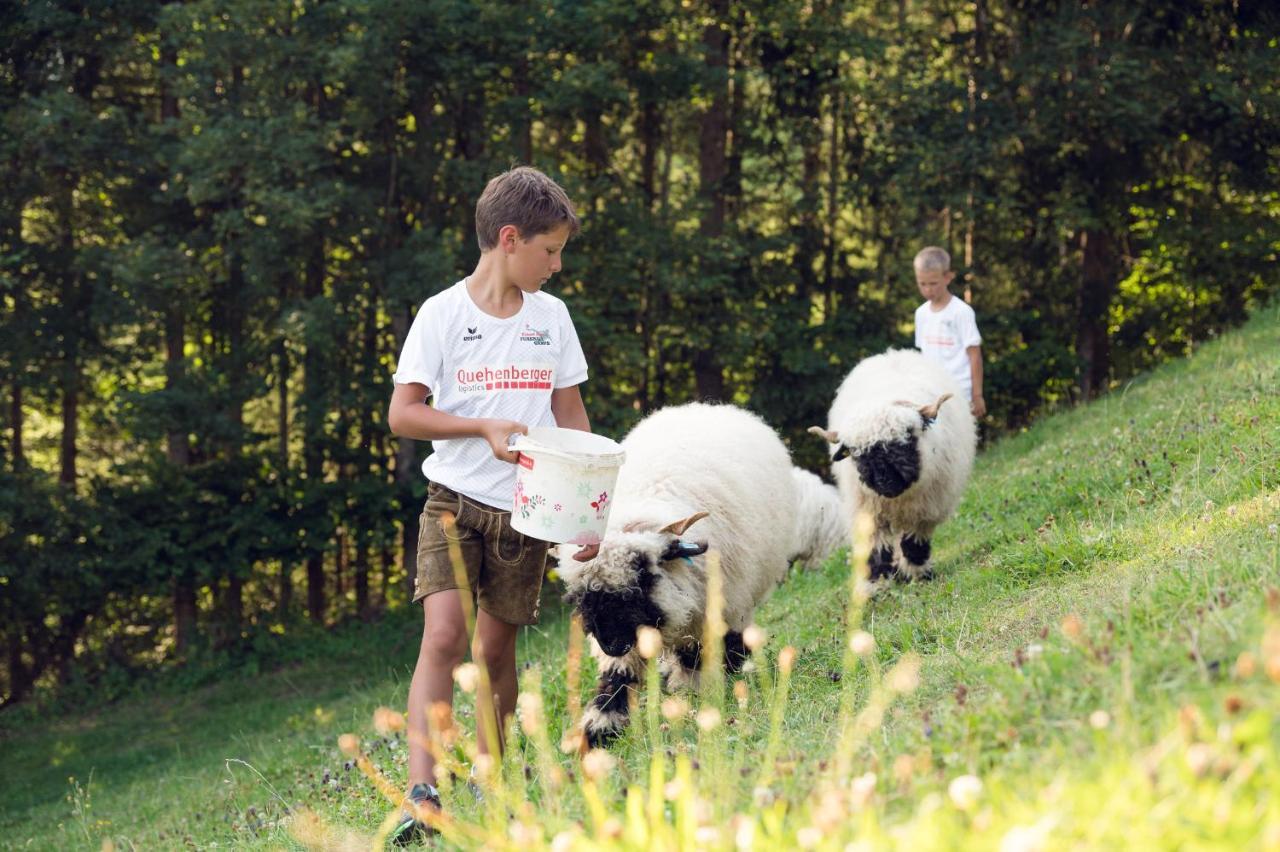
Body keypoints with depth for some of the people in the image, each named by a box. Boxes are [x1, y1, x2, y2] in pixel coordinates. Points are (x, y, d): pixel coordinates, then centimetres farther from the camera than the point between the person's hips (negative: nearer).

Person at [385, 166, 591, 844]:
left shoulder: (551, 317, 7)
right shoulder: (443, 315, -6)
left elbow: (569, 413, 14)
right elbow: (402, 414, -7)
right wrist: (486, 427, -17)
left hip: (525, 509, 4)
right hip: (455, 502, -4)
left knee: (496, 648, 9)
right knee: (444, 635, -18)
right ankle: (421, 794, -24)